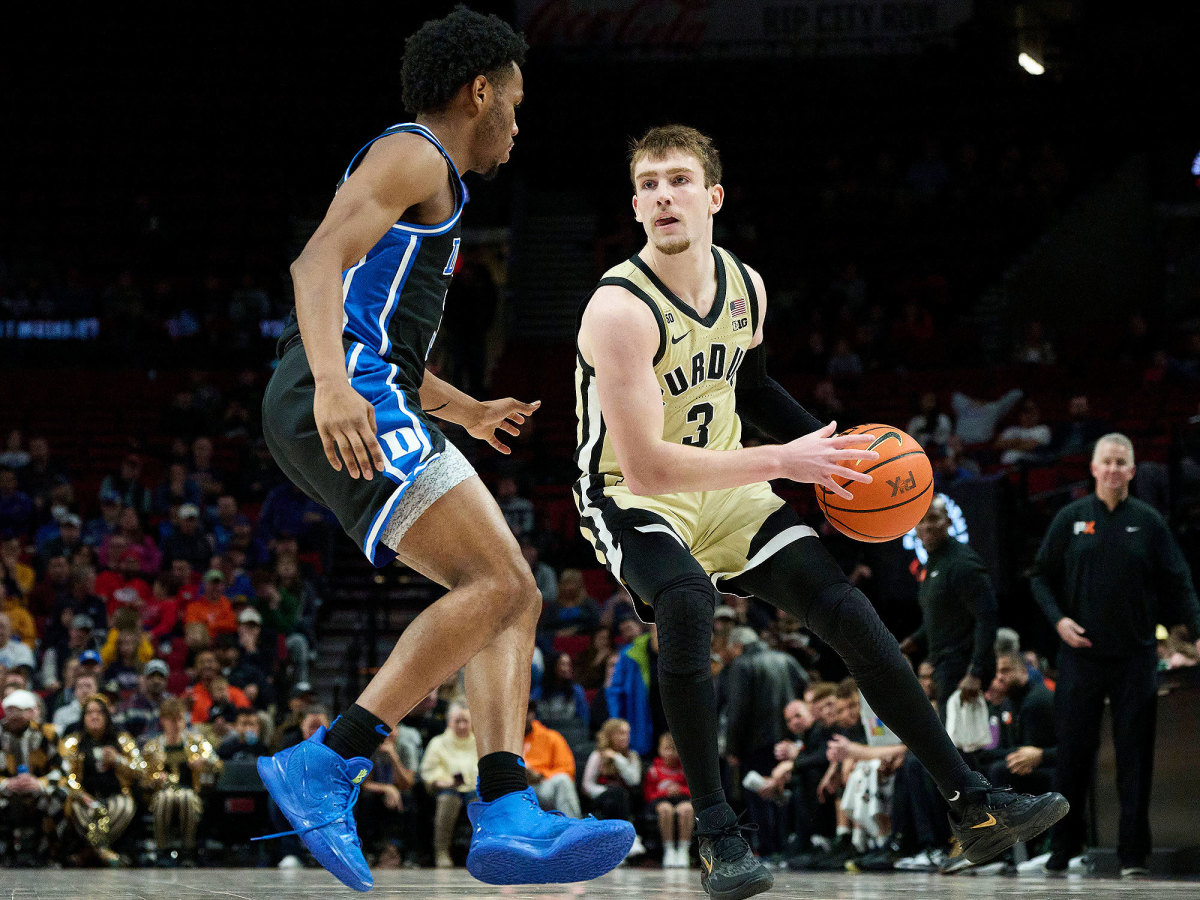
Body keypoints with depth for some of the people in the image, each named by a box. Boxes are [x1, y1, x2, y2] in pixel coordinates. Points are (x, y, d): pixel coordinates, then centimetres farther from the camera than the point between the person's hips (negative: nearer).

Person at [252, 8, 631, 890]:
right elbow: (318, 263, -20)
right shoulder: (414, 155, -2)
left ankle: (507, 816, -12)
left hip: (356, 407, 11)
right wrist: (332, 381, -36)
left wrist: (467, 411, 51)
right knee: (499, 585, -20)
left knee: (513, 597, 3)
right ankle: (326, 769, -25)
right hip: (351, 403, -11)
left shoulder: (426, 175, 30)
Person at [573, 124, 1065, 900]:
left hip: (727, 489, 7)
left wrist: (827, 447, 12)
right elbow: (647, 465, -29)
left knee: (847, 612, -7)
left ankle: (974, 805, 0)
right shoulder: (621, 310, -23)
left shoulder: (745, 288, 0)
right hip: (633, 497, -6)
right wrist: (782, 463, -26)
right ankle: (718, 836, -28)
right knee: (685, 603, -37)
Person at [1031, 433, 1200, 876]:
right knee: (1073, 754, 1)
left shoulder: (1148, 523, 5)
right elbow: (1042, 576, 10)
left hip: (1134, 657, 0)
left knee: (1135, 757, -1)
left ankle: (1133, 854, 4)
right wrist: (1058, 619, -6)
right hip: (1081, 654, 0)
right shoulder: (1071, 519, 6)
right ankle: (1063, 848, 11)